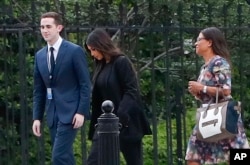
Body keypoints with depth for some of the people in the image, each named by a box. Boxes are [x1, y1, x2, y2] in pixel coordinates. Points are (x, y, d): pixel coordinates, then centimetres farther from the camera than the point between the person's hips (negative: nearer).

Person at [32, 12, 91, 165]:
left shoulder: (75, 51, -6)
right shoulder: (40, 55, 11)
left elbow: (85, 84, -8)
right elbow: (38, 89, 14)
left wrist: (82, 111, -15)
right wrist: (37, 117, 9)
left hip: (70, 112, -6)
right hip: (52, 114, 6)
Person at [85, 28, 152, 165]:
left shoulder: (121, 62, -10)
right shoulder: (100, 65, 12)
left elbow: (131, 92, -16)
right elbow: (98, 96, 15)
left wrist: (120, 118, -24)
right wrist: (96, 122, 9)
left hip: (125, 123, -7)